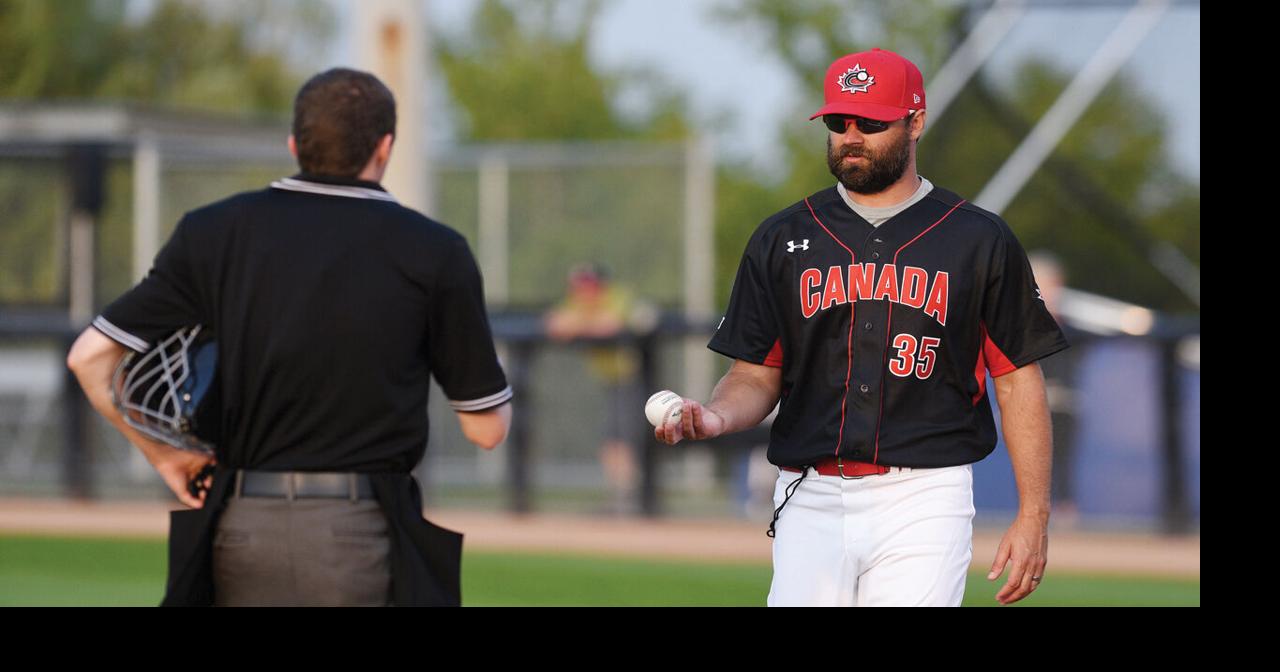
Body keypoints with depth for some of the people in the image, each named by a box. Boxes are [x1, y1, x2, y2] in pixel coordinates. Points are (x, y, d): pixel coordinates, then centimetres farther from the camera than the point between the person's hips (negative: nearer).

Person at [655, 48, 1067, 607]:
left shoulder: (979, 241, 6)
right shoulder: (781, 240, 12)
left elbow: (1018, 381, 4)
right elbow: (757, 375, 12)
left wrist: (1033, 516, -3)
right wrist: (716, 417, -12)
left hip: (923, 501, -2)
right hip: (811, 500, 2)